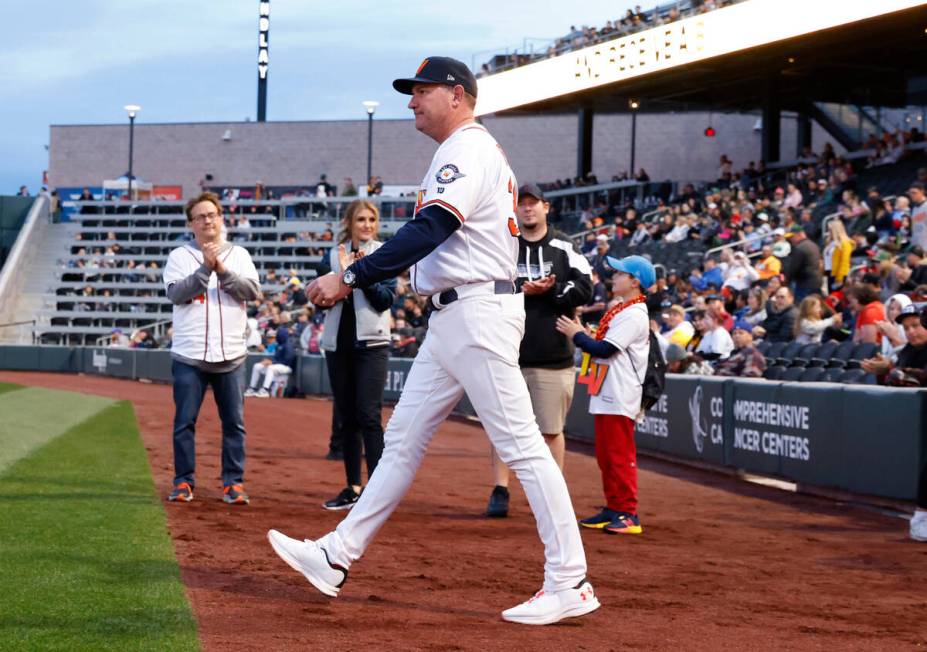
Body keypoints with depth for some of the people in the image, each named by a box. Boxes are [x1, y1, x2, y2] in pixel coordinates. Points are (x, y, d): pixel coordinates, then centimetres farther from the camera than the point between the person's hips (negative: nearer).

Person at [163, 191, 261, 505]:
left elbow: (253, 291, -3)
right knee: (184, 421, 1)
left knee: (234, 422, 3)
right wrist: (205, 268, -18)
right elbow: (175, 293, -9)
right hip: (189, 355, -1)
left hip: (231, 355, 1)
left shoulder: (239, 255, 10)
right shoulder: (179, 256, 6)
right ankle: (184, 482, 10)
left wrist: (222, 270, -14)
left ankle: (233, 482, 10)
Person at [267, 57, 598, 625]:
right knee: (404, 438, 11)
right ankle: (338, 557, 16)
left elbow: (429, 231, -24)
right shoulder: (467, 152, 21)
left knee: (520, 444, -10)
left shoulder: (469, 150, -12)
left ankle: (570, 583, -7)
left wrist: (352, 279, -26)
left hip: (479, 313, -11)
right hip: (452, 319, 11)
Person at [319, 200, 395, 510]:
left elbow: (386, 299, -6)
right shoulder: (334, 255, 10)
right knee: (345, 419, 7)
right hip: (338, 344, 4)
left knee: (368, 416, -13)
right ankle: (353, 488, 14)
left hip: (371, 343, -4)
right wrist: (343, 272, -13)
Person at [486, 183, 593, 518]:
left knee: (551, 428, 3)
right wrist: (520, 290, -13)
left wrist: (549, 290, -14)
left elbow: (584, 289, -4)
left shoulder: (564, 248, 6)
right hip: (508, 354, 1)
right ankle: (500, 491, 7)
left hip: (553, 358, -1)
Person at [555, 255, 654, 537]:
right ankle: (613, 509, 20)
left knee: (620, 455, -8)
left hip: (620, 398, -10)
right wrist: (580, 334, 5)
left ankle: (628, 513, -6)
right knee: (606, 455, 14)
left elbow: (605, 349, -21)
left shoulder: (634, 315, -15)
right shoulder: (620, 310, 16)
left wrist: (577, 334, -9)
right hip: (606, 396, 10)